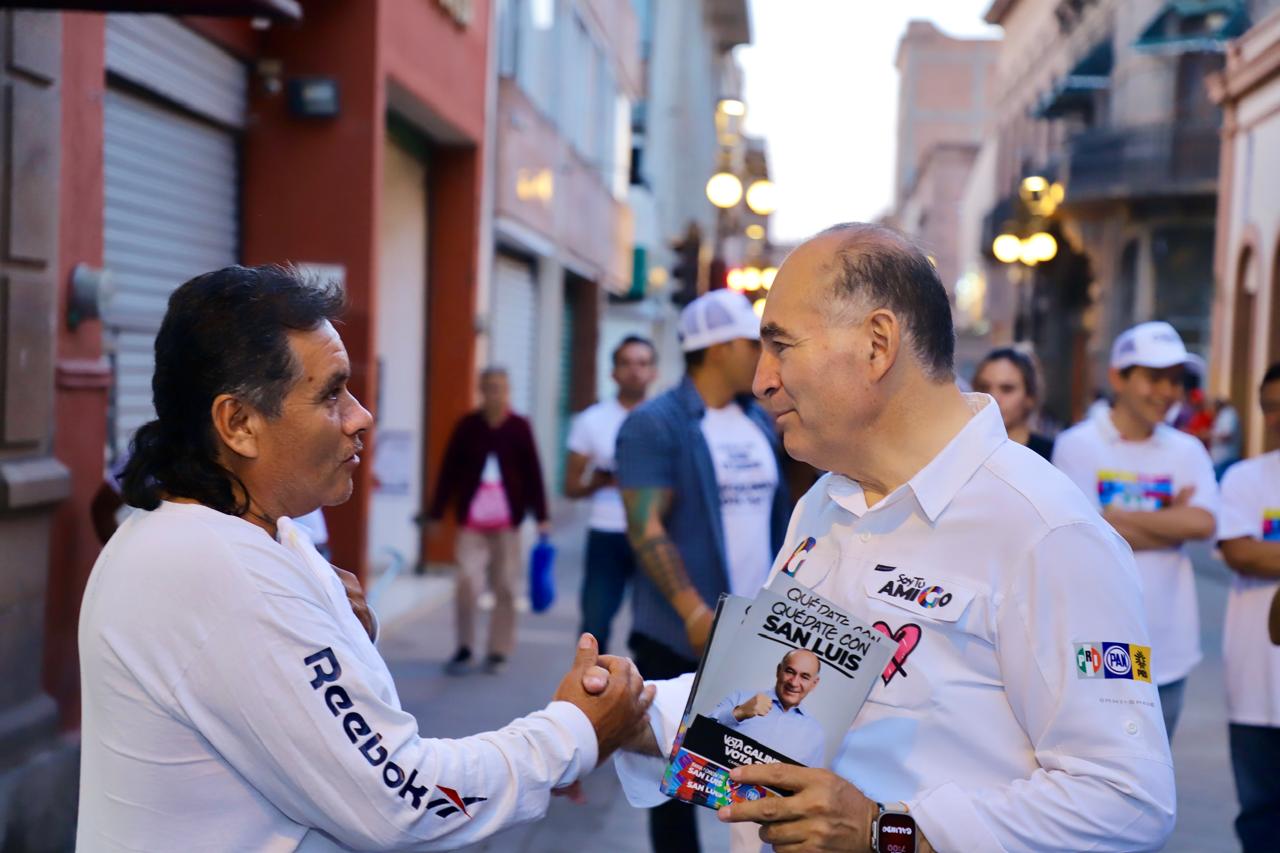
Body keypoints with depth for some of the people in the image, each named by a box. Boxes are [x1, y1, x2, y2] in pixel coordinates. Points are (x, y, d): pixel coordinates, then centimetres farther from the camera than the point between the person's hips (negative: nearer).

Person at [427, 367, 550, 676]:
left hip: (507, 518, 0)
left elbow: (533, 473, 2)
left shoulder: (519, 427, 0)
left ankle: (499, 652, 18)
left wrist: (541, 517, 0)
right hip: (472, 518, 0)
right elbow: (449, 471, 4)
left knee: (505, 588, 5)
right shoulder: (467, 426, 0)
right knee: (467, 582, -9)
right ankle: (464, 648, 8)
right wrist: (436, 515, 5)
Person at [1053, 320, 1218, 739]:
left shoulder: (1188, 451, 8)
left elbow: (1203, 522, -10)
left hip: (1166, 650, 4)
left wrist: (1116, 516, -11)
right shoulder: (1077, 445, -4)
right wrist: (1171, 523, -10)